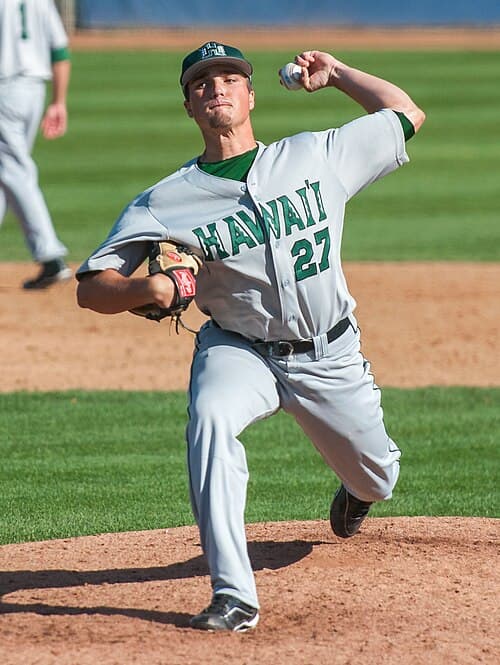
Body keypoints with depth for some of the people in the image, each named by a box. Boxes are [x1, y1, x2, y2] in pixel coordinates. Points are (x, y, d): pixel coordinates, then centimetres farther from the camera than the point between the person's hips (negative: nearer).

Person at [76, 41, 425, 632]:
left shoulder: (315, 156, -4)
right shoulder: (165, 202, -11)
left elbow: (406, 114, 6)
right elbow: (91, 287, -13)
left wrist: (335, 73, 4)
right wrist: (146, 288, -32)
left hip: (330, 355, 2)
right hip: (238, 350, -2)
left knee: (377, 482, 14)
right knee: (210, 418, -35)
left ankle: (354, 488, 58)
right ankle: (234, 598, -35)